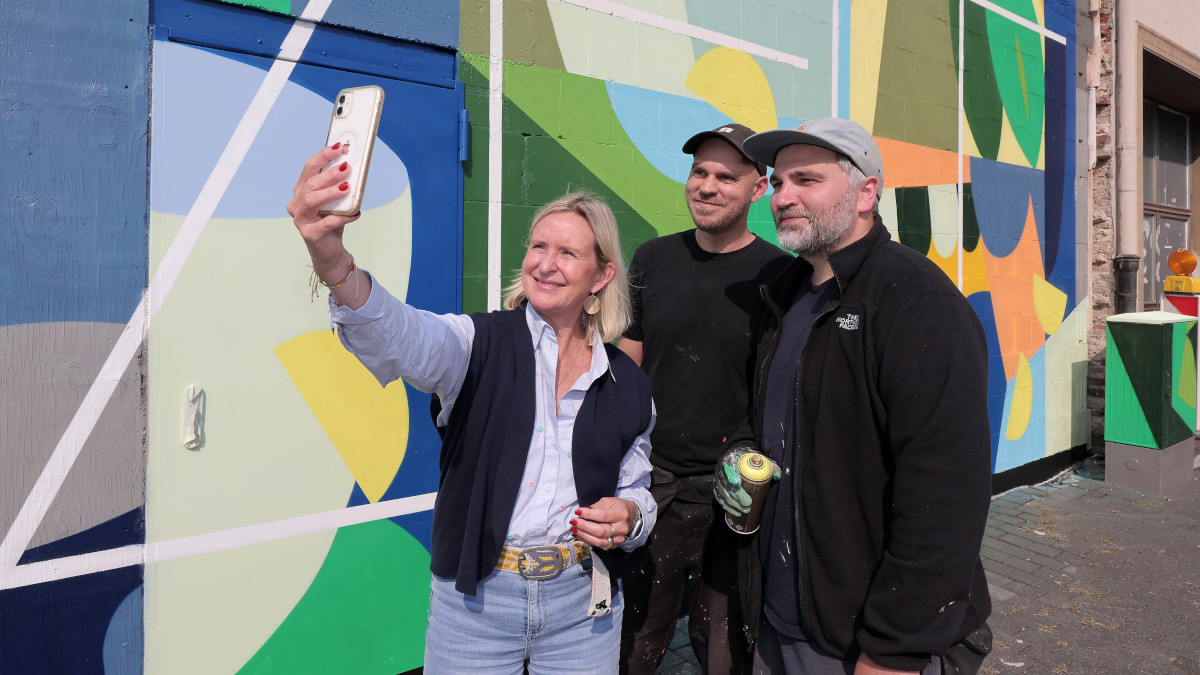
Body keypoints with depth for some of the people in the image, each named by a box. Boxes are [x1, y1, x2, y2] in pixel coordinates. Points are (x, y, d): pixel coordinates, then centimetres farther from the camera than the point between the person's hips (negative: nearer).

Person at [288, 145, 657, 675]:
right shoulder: (482, 344, -8)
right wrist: (333, 264, -49)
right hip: (475, 599, -2)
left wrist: (629, 516, -11)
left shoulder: (629, 385, 1)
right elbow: (400, 338, -30)